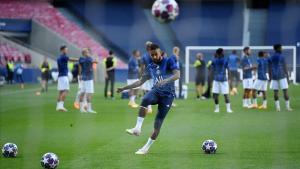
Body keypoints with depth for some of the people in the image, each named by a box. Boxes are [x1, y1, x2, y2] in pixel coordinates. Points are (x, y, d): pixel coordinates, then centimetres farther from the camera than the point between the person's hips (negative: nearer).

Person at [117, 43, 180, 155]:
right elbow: (141, 81, 22)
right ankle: (137, 128, -35)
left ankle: (146, 147, 3)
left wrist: (165, 81, -36)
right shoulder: (150, 67, 13)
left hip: (168, 94, -3)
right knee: (145, 100, -34)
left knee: (158, 122, -8)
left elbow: (177, 75, -18)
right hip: (156, 91, 3)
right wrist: (124, 88, 18)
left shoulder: (169, 62, -3)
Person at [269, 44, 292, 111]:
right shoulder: (282, 57, -5)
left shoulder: (271, 58, 8)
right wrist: (287, 76, -2)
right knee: (285, 91, -2)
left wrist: (271, 78, 12)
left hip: (274, 76, 4)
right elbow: (285, 67, -7)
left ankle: (277, 107, -1)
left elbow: (270, 69, 7)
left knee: (275, 91, 4)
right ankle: (287, 106, -4)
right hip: (282, 76, -4)